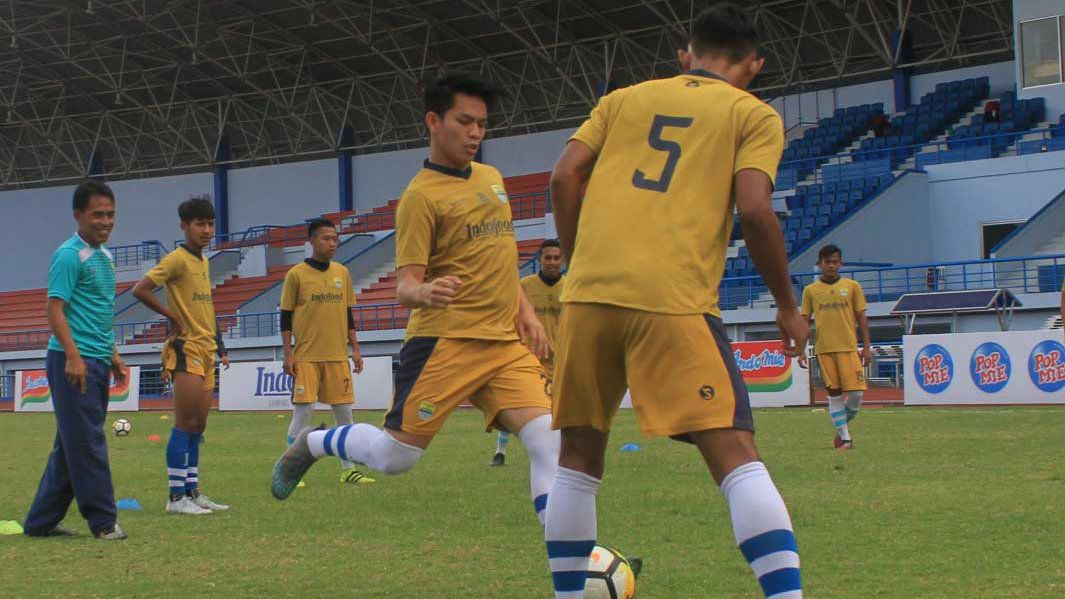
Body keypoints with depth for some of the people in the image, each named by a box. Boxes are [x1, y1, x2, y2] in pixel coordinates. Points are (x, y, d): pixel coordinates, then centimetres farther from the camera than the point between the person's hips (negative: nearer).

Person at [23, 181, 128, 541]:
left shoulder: (104, 257, 17)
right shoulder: (69, 256, -10)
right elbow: (55, 308, -16)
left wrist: (113, 355, 23)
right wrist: (73, 355, -24)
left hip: (97, 362, 9)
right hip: (74, 362, -9)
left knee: (71, 445, 12)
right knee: (87, 443, -5)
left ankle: (41, 522, 19)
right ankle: (103, 521, 0)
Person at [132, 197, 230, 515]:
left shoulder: (204, 262, 17)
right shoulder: (177, 259, -10)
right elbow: (140, 289, -20)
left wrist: (220, 346, 20)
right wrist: (172, 316, -14)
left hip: (206, 351, 9)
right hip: (186, 349, -9)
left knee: (197, 427, 10)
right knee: (185, 424, -8)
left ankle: (192, 492, 16)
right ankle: (176, 497, -5)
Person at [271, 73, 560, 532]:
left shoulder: (491, 178, 15)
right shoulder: (422, 195, -8)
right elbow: (405, 286, -13)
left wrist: (526, 314, 15)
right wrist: (424, 293, -36)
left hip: (505, 341, 6)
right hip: (446, 340, -6)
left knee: (549, 440, -11)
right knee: (395, 456, -4)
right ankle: (311, 444, 25)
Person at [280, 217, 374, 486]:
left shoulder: (342, 273, 9)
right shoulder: (296, 274, -3)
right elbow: (285, 317, -1)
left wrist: (355, 349, 10)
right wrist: (288, 354, -6)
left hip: (338, 356, 4)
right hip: (306, 356, -4)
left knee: (344, 411, 5)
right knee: (303, 412, -6)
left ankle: (348, 469, 14)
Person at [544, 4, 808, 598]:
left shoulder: (624, 99, 21)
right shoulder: (754, 115, 11)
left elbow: (564, 179, 11)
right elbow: (754, 209, -3)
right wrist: (788, 305, 7)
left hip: (590, 292, 4)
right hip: (674, 299, -4)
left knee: (580, 455, 15)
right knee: (737, 455, -5)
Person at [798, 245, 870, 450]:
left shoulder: (852, 286, 7)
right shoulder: (811, 290, 8)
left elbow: (861, 317, 7)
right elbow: (805, 321, 10)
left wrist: (866, 346, 1)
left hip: (849, 347, 0)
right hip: (824, 349, 0)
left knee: (856, 393, -7)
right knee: (834, 394, 0)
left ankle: (842, 427, 18)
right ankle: (845, 438, 6)